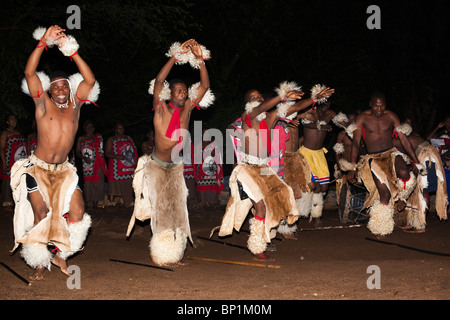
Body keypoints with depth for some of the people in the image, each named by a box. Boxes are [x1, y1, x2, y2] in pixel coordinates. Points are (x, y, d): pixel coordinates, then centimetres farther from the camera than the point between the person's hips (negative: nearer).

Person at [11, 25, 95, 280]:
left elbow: (90, 80, -6)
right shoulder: (43, 103, -2)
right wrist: (44, 42, -21)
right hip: (37, 168, -3)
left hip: (63, 170, 3)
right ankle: (40, 262, -2)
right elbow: (30, 72, -13)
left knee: (78, 211, -10)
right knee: (41, 213, -17)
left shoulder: (75, 104, 5)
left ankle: (60, 253, 10)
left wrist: (73, 52, -14)